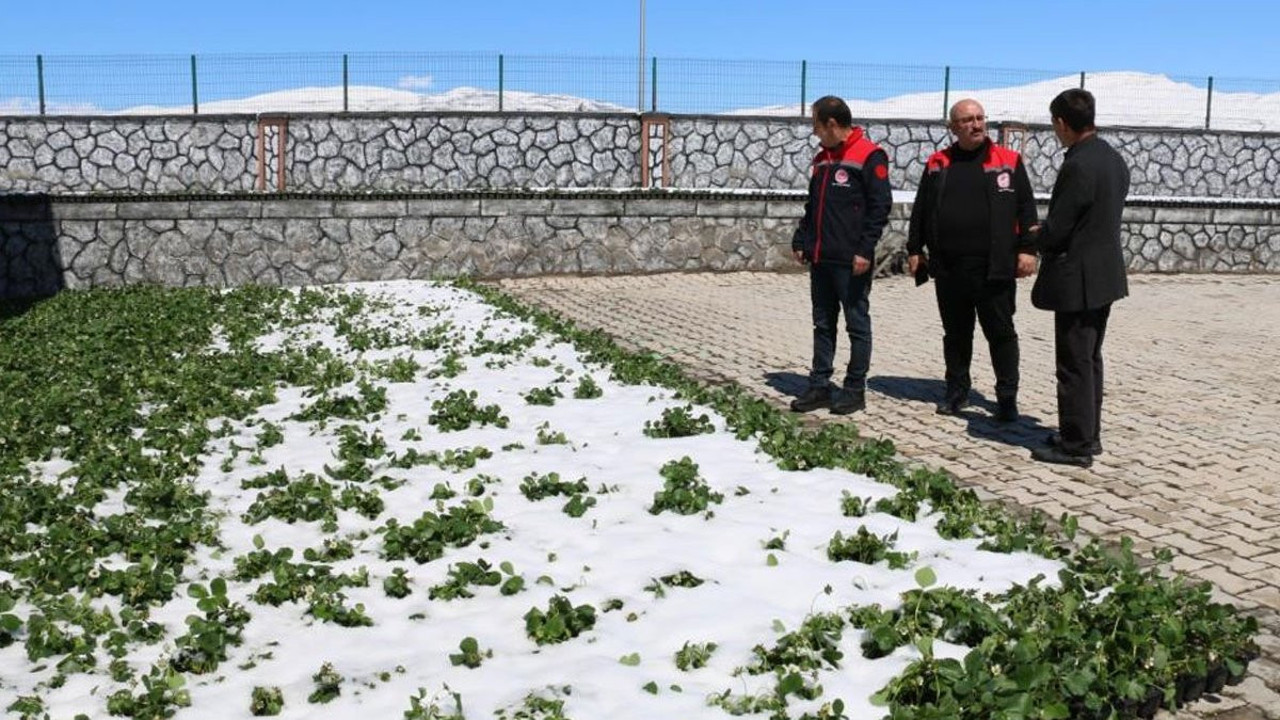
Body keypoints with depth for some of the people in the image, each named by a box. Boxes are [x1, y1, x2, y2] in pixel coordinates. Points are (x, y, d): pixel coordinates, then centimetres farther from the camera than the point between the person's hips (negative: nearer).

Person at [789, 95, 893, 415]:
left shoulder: (869, 156, -8)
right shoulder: (822, 158, 16)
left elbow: (880, 206, -14)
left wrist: (865, 250, -19)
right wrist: (800, 241, 16)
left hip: (851, 261, -8)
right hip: (820, 258, 8)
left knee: (857, 325, 2)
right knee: (823, 325, 11)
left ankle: (855, 389, 9)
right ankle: (819, 386, 17)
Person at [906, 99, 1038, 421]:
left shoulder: (1008, 161, 2)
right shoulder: (937, 163, 9)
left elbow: (1026, 209, 0)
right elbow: (920, 211, 13)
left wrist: (1027, 249, -7)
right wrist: (914, 249, 9)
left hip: (995, 268, -3)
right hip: (949, 268, 3)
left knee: (1001, 333, 3)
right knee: (955, 333, 12)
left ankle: (1007, 397, 10)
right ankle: (957, 391, 24)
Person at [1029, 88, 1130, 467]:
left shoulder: (1078, 166, -21)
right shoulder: (1113, 159, 8)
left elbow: (1056, 231, -20)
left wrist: (1038, 236, 2)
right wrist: (1048, 233, 14)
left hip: (1077, 280, -9)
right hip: (1105, 275, 9)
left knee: (1074, 365, -1)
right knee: (1089, 360, 18)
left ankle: (1076, 445, 7)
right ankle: (1088, 434, 28)